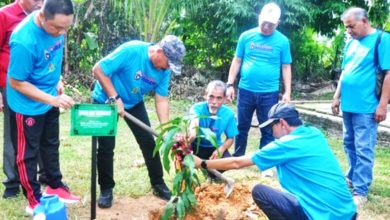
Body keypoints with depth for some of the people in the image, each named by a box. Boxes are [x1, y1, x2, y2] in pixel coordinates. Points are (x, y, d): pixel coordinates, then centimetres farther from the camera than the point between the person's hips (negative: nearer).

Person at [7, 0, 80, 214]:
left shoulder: (56, 25, -12)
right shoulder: (24, 41, -33)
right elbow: (16, 82, -23)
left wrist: (56, 81, 2)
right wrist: (53, 100, -26)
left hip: (50, 99, 7)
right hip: (27, 106, -7)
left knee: (51, 145, 21)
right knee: (27, 153, 10)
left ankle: (55, 187, 40)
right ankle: (34, 201, 25)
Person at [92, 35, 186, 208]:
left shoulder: (164, 70, -15)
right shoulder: (131, 50, -33)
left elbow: (161, 99, -10)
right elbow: (98, 70, -28)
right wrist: (115, 98, -29)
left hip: (134, 103, 5)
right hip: (106, 101, -5)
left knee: (148, 142, 3)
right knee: (106, 147, -4)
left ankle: (158, 184, 18)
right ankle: (106, 189, 13)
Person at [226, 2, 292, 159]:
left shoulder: (282, 41, -1)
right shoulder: (246, 36, 1)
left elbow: (286, 67, 3)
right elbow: (237, 61, 6)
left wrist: (287, 92, -3)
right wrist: (230, 84, 2)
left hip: (269, 93, -1)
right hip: (246, 90, 1)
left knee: (268, 130, 7)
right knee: (241, 127, 12)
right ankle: (237, 158, 27)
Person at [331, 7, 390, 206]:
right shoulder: (351, 43, 12)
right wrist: (337, 97, 17)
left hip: (366, 107, -7)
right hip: (347, 105, 7)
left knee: (363, 149, -3)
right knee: (349, 145, 16)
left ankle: (360, 191, 3)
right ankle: (352, 178, 32)